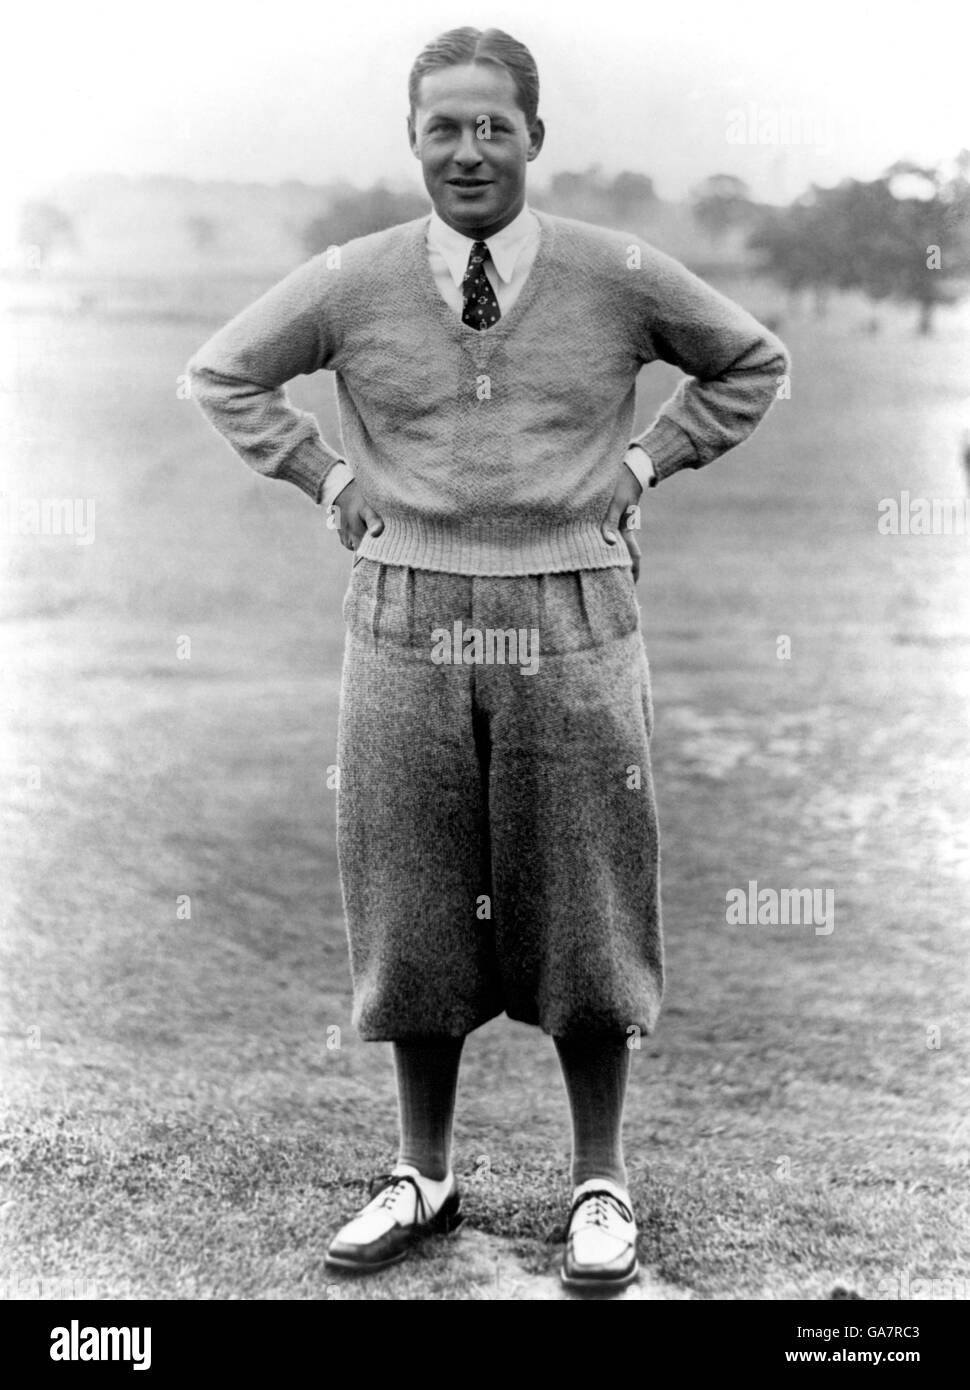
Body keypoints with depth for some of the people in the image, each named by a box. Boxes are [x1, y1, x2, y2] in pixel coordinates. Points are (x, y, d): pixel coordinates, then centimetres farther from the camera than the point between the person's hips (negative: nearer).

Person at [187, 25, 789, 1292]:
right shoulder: (350, 284, 0)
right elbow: (223, 375, 14)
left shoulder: (622, 278, -2)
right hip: (406, 623, 1)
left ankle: (600, 1185, 21)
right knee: (412, 910, 8)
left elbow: (753, 363, 13)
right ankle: (422, 1178, 24)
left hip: (573, 625, -1)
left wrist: (643, 464, 4)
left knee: (582, 912, 6)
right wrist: (329, 478, 4)